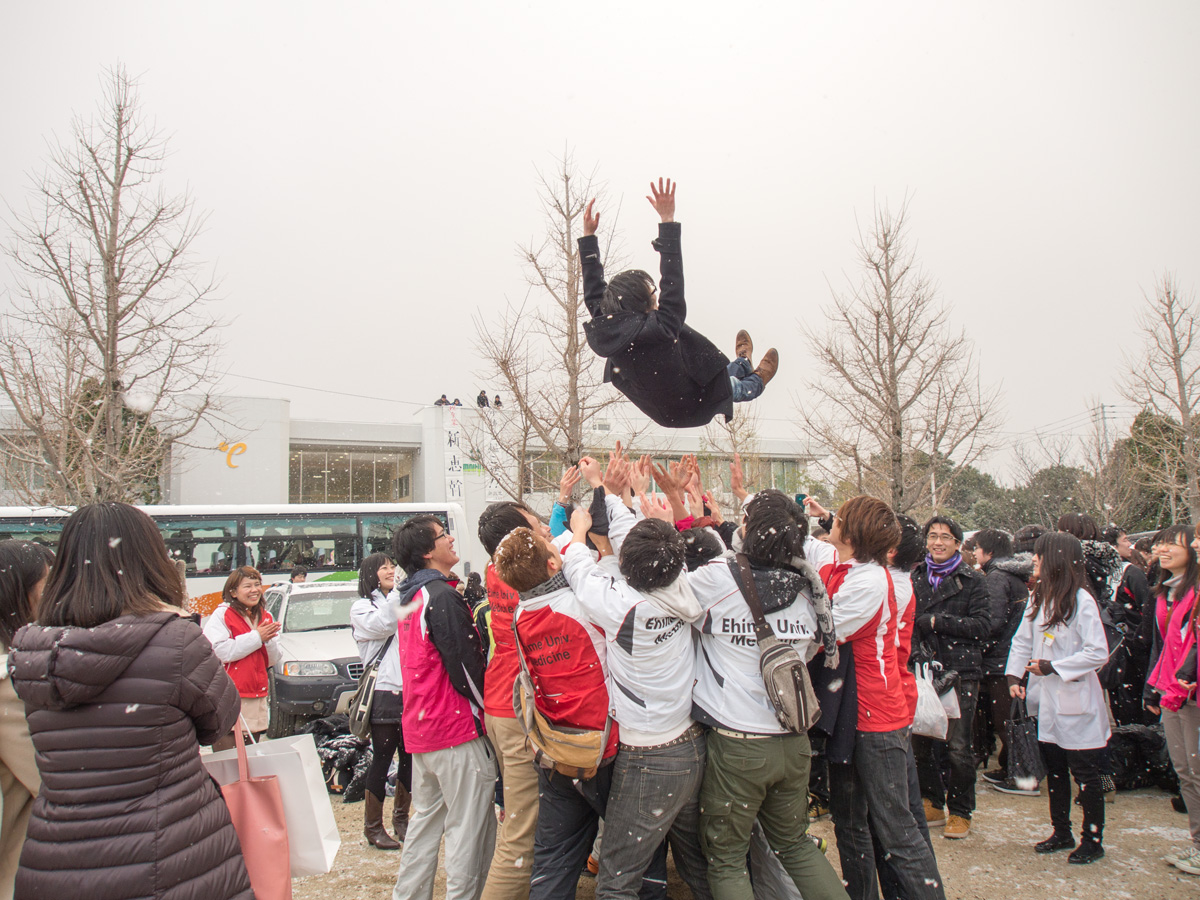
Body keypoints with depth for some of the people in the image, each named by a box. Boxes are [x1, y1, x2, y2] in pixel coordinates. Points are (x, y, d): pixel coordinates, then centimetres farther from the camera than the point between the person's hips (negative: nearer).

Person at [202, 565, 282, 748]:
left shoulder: (266, 617, 14)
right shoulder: (222, 615, -4)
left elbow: (272, 660, 13)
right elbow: (222, 653, -18)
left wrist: (269, 639, -7)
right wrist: (257, 637, -12)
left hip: (257, 698, 6)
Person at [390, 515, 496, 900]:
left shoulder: (411, 597, 12)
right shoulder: (442, 596, -18)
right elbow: (465, 666, -18)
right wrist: (487, 711, -5)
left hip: (421, 728, 10)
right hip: (457, 728, -10)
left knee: (427, 818, 20)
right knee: (469, 826, -1)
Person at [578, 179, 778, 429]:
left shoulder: (605, 331, -22)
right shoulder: (659, 330, -40)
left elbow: (594, 294, -6)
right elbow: (673, 283, -36)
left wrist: (588, 236, -1)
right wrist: (668, 222, -35)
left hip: (662, 413, 6)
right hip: (691, 410, -6)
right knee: (732, 386, 27)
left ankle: (742, 364, 62)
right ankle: (757, 381, 59)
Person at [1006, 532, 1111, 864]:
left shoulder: (1081, 601, -16)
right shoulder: (1038, 598, 7)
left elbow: (1098, 653, -18)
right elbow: (1022, 640, 12)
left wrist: (1052, 667, -18)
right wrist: (1014, 675, 0)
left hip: (1076, 702, -7)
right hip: (1047, 700, 7)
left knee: (1086, 775, 5)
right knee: (1054, 771, 17)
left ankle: (1092, 840, 18)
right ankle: (1062, 833, 30)